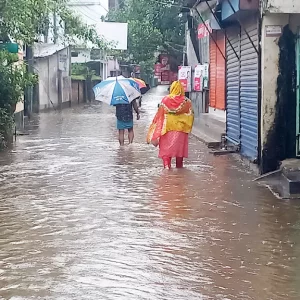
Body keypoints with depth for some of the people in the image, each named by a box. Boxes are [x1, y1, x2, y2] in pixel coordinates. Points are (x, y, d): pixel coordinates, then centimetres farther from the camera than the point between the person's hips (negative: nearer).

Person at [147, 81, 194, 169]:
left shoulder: (165, 100, -5)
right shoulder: (186, 101, -5)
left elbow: (159, 115, -1)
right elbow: (190, 115, 0)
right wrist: (188, 127, 15)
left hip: (167, 127, -1)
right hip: (181, 128, 1)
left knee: (166, 147, 4)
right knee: (179, 146, 11)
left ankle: (166, 164, -8)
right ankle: (179, 166, 20)